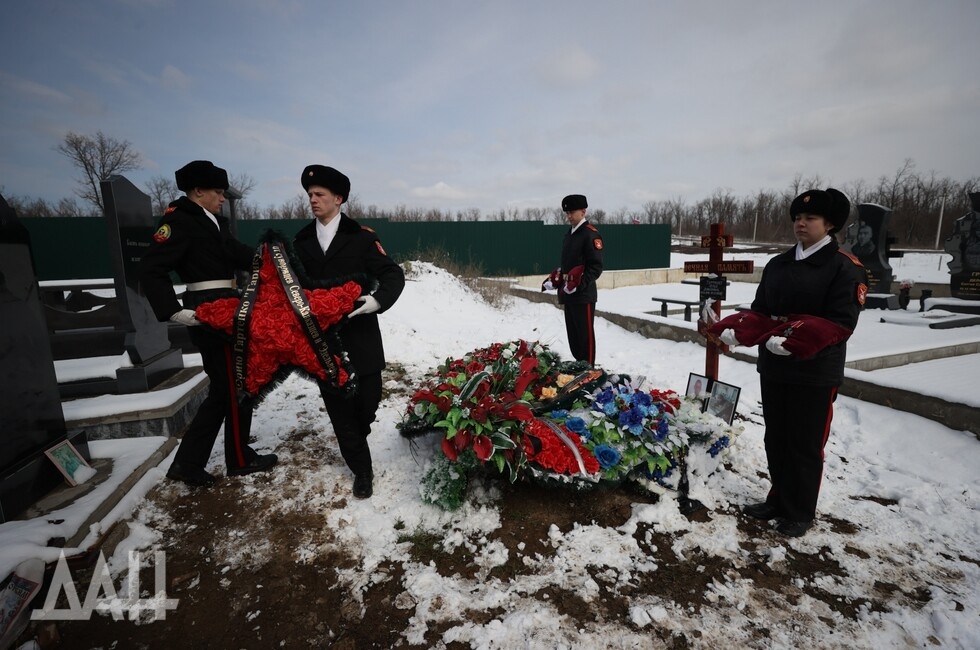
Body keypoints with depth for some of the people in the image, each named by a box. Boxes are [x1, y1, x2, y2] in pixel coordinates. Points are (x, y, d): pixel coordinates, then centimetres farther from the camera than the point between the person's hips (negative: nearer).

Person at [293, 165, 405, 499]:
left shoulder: (361, 237, -1)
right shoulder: (300, 241, 9)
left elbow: (393, 275, -7)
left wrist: (378, 300, -25)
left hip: (359, 339, -2)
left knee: (367, 400, 5)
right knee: (339, 408, 6)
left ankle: (354, 440, 39)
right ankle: (362, 470, 21)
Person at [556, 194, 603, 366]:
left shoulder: (591, 234, -9)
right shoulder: (569, 234, 18)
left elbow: (596, 266, -15)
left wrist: (579, 285, -23)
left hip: (583, 295, -9)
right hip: (568, 293, 9)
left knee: (585, 335, -3)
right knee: (573, 334, 14)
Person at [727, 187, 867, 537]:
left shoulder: (846, 268, -10)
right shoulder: (777, 264, 9)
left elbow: (839, 324, -17)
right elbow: (759, 311, 9)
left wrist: (794, 343, -29)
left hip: (815, 374, -6)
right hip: (773, 368, 6)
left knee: (806, 446, 7)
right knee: (775, 440, 17)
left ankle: (800, 513, 25)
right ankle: (779, 500, 34)